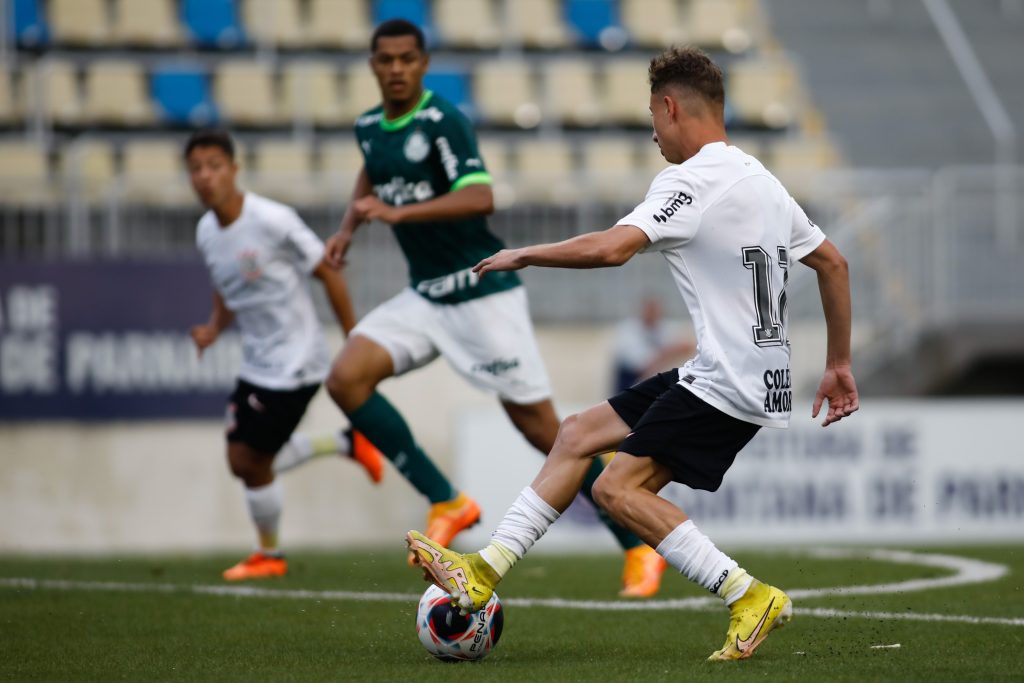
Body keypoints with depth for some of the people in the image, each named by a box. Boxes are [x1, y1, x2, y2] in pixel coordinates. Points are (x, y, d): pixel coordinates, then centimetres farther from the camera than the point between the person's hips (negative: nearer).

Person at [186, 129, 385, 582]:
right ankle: (347, 444, 27)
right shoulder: (206, 233, 2)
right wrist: (214, 327, -3)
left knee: (253, 462, -2)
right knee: (242, 460, 12)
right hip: (256, 364, 8)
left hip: (295, 361, -8)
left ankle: (269, 556, 22)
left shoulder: (273, 221, -20)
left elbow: (329, 275, -13)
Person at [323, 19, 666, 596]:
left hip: (483, 292, -7)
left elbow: (481, 197, -31)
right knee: (346, 378, -12)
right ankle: (447, 503, -5)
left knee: (540, 425, -6)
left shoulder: (443, 122, -16)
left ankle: (640, 547, 5)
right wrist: (349, 227, 18)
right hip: (426, 297, 7)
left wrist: (398, 212, -38)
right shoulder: (370, 127, 8)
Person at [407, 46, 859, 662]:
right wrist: (839, 365, 26)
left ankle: (750, 597, -14)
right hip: (760, 374, 10)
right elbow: (834, 263, 21)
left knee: (619, 488, -14)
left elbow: (612, 248, -28)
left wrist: (525, 255, -13)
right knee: (579, 435, 11)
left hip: (727, 383, -10)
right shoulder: (761, 179, 16)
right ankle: (485, 572, 10)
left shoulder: (692, 180, -14)